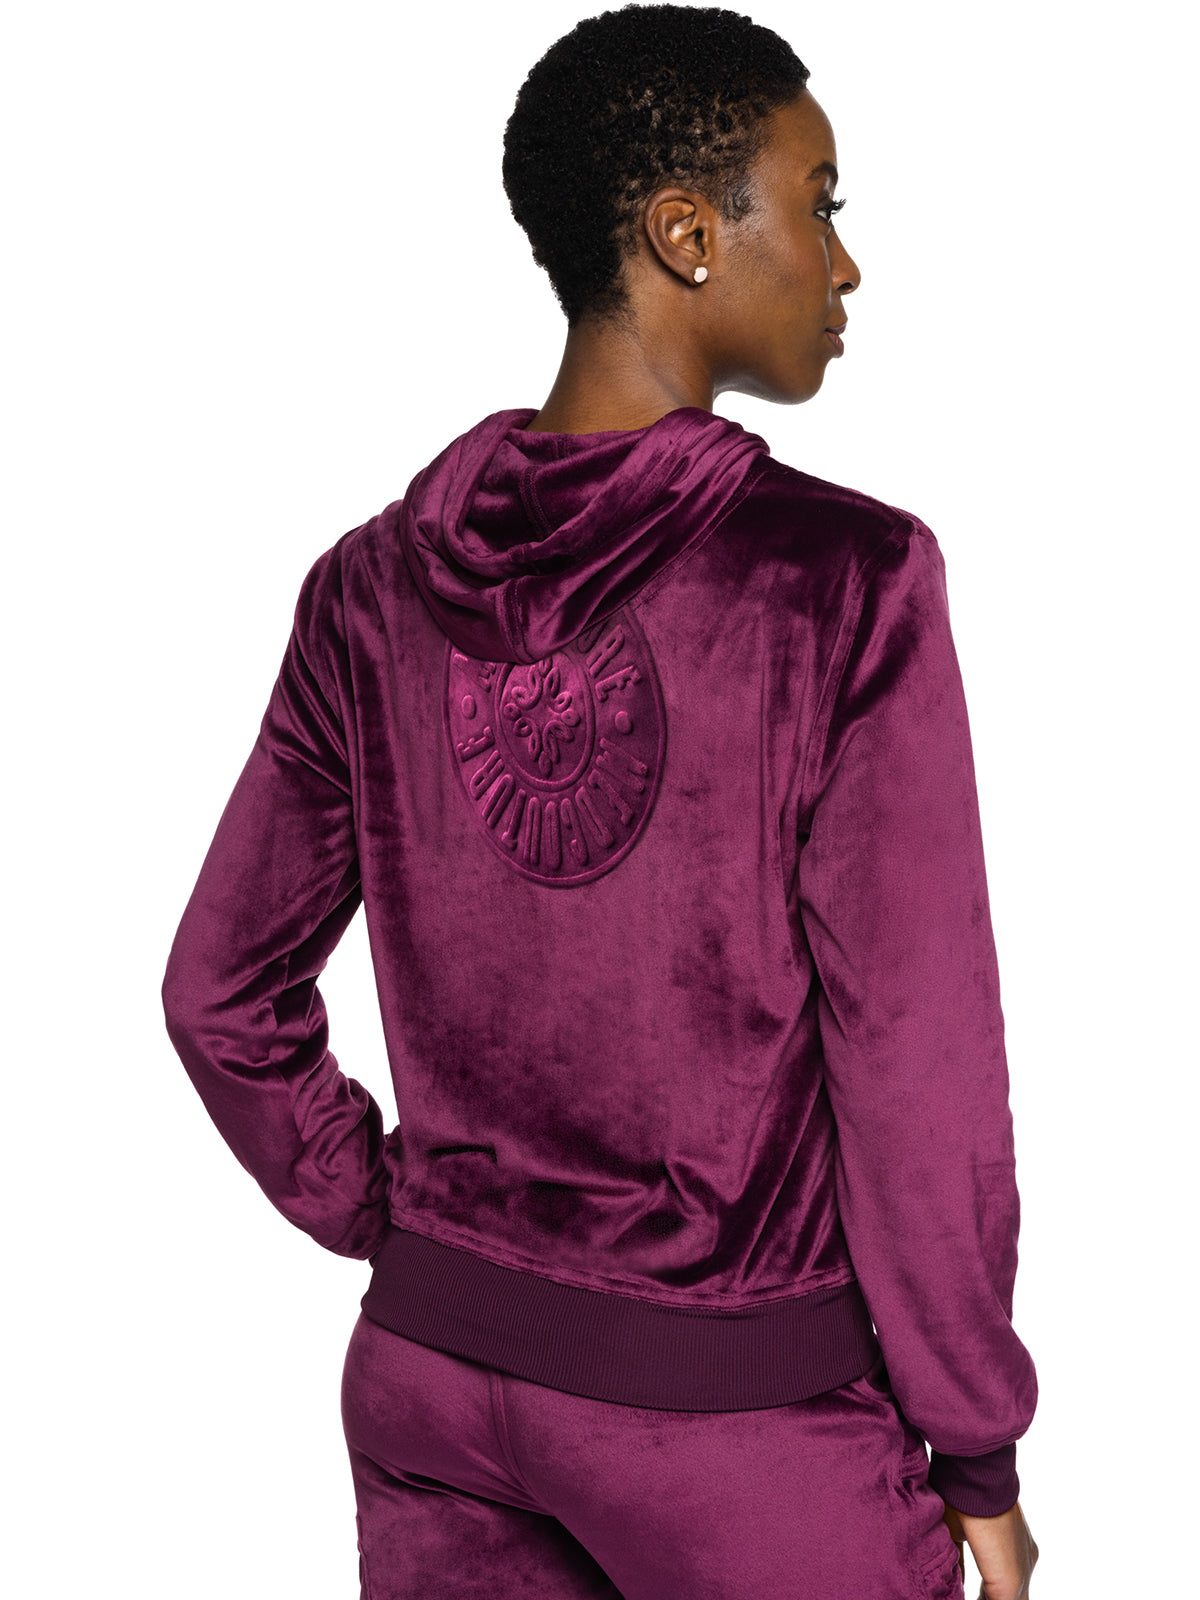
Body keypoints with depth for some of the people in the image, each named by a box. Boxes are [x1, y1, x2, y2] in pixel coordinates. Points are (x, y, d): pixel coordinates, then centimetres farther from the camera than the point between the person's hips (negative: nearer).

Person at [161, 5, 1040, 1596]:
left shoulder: (374, 586, -3)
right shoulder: (846, 583, -18)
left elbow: (222, 988, 4)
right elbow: (914, 1066, -16)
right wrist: (978, 1453, -5)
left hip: (431, 1357, 5)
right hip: (743, 1405, -4)